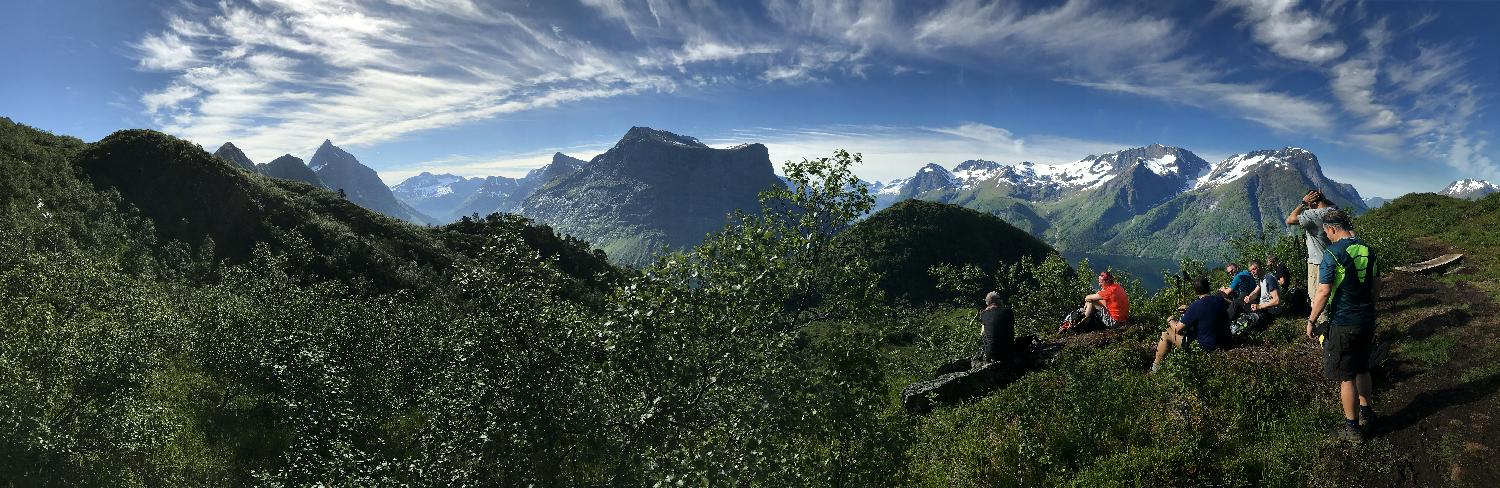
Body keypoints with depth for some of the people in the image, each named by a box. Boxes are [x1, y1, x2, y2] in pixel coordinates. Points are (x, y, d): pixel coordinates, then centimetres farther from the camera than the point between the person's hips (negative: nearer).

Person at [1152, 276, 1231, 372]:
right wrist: (1188, 310, 22)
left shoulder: (1196, 306, -24)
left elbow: (1178, 329, -18)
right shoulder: (1220, 300, -3)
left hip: (1204, 347, -8)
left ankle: (1155, 368, 15)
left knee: (1165, 334, 4)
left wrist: (1170, 321, 3)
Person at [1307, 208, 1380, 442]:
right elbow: (1376, 286, 13)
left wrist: (1311, 320, -9)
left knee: (1346, 377, 3)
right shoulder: (1368, 250, 4)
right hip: (1367, 321, 7)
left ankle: (1353, 428, 12)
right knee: (1362, 369, 24)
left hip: (1342, 324, -7)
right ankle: (1366, 413, 38)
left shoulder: (1332, 254, -19)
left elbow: (1323, 292, -19)